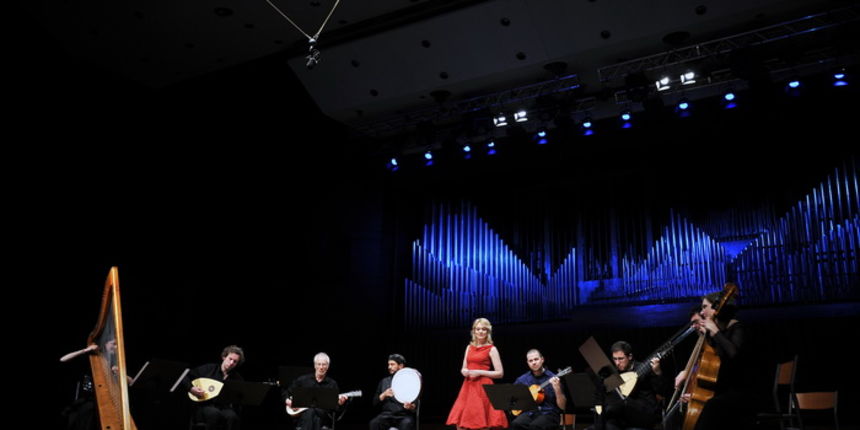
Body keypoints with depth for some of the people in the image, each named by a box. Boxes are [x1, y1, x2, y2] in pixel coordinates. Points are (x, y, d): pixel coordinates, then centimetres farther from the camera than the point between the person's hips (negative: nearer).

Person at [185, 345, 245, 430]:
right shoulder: (208, 369, 6)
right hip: (205, 405, -1)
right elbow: (185, 376, 8)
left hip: (225, 408, 1)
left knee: (233, 417, -35)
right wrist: (191, 388, -8)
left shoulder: (238, 378, 10)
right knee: (215, 414, -38)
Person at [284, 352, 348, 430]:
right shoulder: (303, 379, 14)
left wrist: (339, 403, -13)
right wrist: (288, 401, 0)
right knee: (310, 412, -36)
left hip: (323, 417, 0)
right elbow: (286, 393, 21)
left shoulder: (332, 384, 13)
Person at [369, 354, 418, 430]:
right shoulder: (384, 381, 17)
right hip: (387, 414, 3)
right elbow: (375, 402, 14)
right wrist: (384, 395, -7)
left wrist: (411, 406, -24)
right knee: (374, 423, -28)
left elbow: (416, 404, 0)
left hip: (404, 416, -3)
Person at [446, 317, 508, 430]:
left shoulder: (491, 349, -2)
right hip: (468, 387, 6)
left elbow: (500, 373, -6)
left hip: (483, 387, -5)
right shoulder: (469, 347, 14)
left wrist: (479, 372, -14)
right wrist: (464, 371, -4)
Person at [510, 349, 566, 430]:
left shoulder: (552, 378, -1)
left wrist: (557, 389, -21)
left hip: (549, 413, -3)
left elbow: (562, 406, -4)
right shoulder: (522, 379, 9)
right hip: (530, 413, 3)